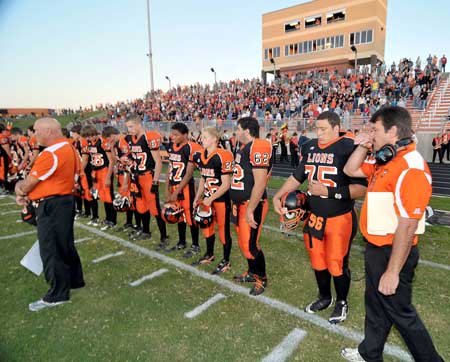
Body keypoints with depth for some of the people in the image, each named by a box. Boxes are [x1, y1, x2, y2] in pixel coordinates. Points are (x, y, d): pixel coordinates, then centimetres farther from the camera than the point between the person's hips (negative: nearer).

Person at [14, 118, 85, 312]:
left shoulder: (50, 154, -21)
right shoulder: (69, 148, 9)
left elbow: (27, 184, -13)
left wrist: (19, 189, 10)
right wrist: (26, 192, 4)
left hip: (52, 206, -10)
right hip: (65, 200, 10)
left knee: (50, 250, 0)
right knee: (65, 245, 20)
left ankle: (57, 294, 10)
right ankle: (74, 280, 34)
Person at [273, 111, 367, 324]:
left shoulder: (349, 148, -17)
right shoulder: (310, 147, 2)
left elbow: (361, 187, -21)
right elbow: (297, 177, 13)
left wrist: (328, 191, -26)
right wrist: (278, 196, 6)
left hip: (339, 218, -6)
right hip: (315, 216, 6)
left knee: (337, 263, 9)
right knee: (317, 260, 19)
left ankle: (342, 302, 36)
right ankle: (324, 297, 44)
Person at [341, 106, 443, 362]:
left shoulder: (411, 169, -25)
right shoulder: (386, 161, 5)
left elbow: (406, 226, -27)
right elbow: (351, 170, 17)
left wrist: (393, 272, -23)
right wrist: (363, 147, 0)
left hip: (392, 252, -9)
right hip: (376, 248, 10)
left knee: (399, 312, 10)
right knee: (376, 305, 24)